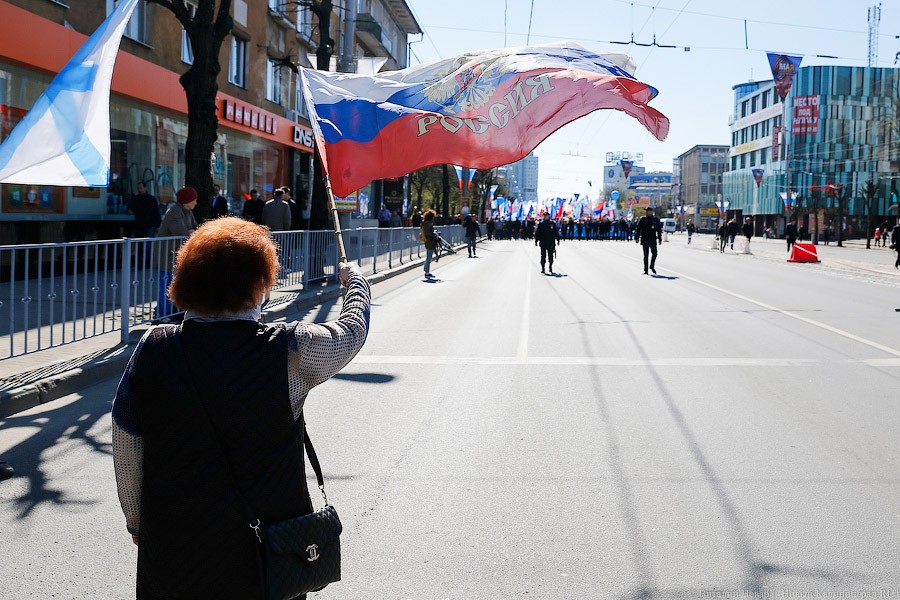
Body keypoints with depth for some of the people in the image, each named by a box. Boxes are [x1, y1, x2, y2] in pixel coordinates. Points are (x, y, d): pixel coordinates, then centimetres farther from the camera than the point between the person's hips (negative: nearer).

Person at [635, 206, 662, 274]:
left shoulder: (656, 220, 6)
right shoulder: (642, 219, 1)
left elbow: (659, 230, 10)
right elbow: (637, 229, 0)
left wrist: (660, 239, 6)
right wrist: (637, 238, -7)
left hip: (653, 240, 1)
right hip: (645, 240, -1)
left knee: (654, 253, -4)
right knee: (646, 255, 2)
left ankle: (652, 266, 18)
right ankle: (645, 270, 7)